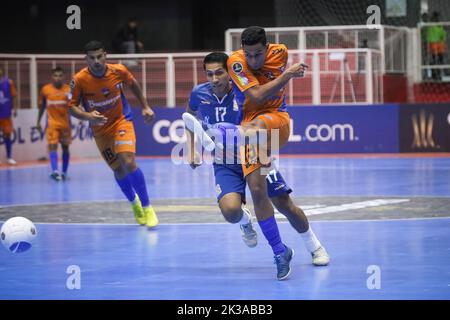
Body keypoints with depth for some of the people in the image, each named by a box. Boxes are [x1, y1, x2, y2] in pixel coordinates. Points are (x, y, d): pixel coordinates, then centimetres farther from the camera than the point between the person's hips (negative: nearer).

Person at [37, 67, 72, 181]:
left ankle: (64, 172, 20)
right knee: (53, 146, -15)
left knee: (65, 147, 9)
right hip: (52, 123, -1)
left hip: (66, 123, 1)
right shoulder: (45, 89, 0)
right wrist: (38, 122, 14)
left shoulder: (68, 89, -4)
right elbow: (42, 106, 12)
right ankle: (55, 171, -27)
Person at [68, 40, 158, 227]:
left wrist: (145, 107, 9)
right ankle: (134, 203, 38)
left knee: (128, 162, -22)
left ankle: (147, 208, -8)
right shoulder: (79, 80, -19)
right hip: (100, 129, 2)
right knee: (118, 170, 8)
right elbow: (72, 107, -11)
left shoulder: (119, 71, -15)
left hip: (121, 121, -1)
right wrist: (88, 116, -30)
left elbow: (133, 84, 7)